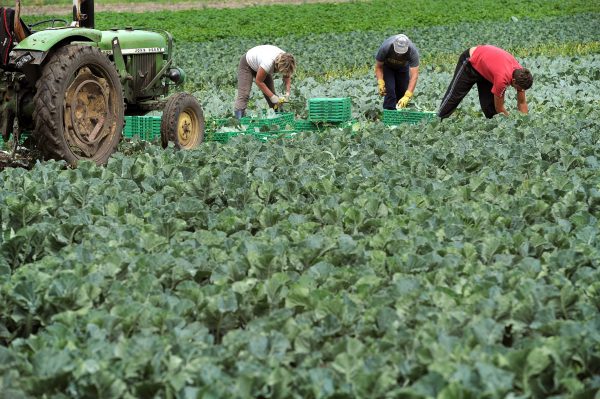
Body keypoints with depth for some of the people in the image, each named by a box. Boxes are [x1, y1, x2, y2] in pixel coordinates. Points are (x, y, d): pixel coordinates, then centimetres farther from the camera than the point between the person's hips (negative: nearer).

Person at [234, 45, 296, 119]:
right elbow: (259, 81, -29)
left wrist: (287, 93, -22)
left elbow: (287, 77, -7)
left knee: (271, 93, -2)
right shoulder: (268, 63, -43)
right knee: (244, 94, -20)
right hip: (247, 64, -7)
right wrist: (272, 97, -28)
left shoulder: (285, 61, -25)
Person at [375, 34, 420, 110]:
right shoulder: (385, 48, -39)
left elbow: (414, 75, -40)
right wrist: (380, 83, -36)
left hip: (403, 66, 1)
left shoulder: (413, 51, -38)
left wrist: (407, 96, -49)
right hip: (387, 66, -1)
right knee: (390, 90, -19)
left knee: (403, 91, -4)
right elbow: (378, 66, -21)